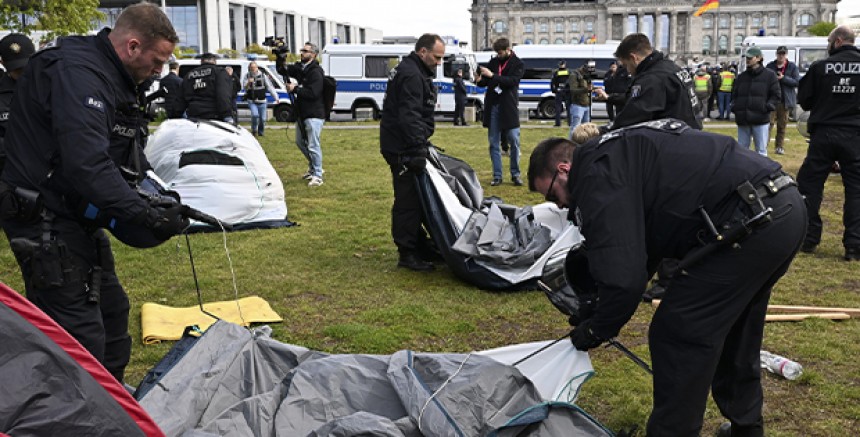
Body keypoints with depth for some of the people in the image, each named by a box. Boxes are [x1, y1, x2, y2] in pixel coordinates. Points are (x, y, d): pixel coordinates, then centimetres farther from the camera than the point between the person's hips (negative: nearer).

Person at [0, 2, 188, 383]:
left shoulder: (113, 77, 11)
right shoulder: (77, 73, -23)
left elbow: (129, 153, 16)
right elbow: (87, 165, -33)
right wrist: (147, 216, -32)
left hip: (78, 216, 11)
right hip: (46, 221, -11)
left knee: (111, 310, 19)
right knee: (81, 336, -9)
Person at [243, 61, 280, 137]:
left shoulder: (263, 76, 0)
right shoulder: (247, 76, 0)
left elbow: (270, 87, 1)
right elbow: (245, 88, -9)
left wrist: (276, 98, -5)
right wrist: (248, 83, -31)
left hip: (262, 101, 1)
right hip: (252, 101, -1)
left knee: (263, 118, 2)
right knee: (255, 114, -23)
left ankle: (260, 132, 26)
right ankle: (254, 130, 0)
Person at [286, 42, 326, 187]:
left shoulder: (316, 72, -15)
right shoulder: (300, 67, 11)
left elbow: (312, 93, -23)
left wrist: (295, 89, -18)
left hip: (314, 115, -10)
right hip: (302, 113, 10)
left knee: (313, 145, -8)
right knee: (300, 142, 20)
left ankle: (317, 175, 3)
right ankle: (313, 167, 37)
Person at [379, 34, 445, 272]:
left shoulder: (414, 72, 20)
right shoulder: (411, 75, -16)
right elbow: (409, 116, -26)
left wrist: (422, 142, 28)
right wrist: (418, 147, -30)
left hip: (405, 147, 11)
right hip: (402, 149, -11)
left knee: (411, 198, 16)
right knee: (408, 200, -8)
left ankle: (418, 244, 25)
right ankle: (407, 254, -3)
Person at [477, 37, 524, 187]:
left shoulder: (518, 64, -1)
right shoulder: (493, 62, 10)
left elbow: (512, 81, -17)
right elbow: (485, 82, 15)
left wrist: (492, 76, -24)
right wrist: (480, 80, -9)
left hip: (508, 107, -3)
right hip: (493, 106, 4)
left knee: (514, 141, -3)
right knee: (494, 143, 4)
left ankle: (515, 174, 9)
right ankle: (497, 176, 11)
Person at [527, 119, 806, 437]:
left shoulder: (597, 174, -8)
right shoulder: (623, 154, 24)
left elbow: (623, 275, -14)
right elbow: (638, 250, 29)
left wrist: (596, 329, 4)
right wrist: (599, 312, 28)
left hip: (751, 223, -11)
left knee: (678, 335, -1)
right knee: (733, 329, 26)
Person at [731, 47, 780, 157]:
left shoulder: (769, 75, 2)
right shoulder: (741, 77, 14)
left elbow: (775, 95, 1)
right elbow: (734, 94, 20)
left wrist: (767, 107, -13)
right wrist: (734, 106, 3)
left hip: (761, 120, -4)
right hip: (742, 119, 4)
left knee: (761, 151, 1)